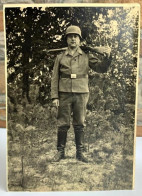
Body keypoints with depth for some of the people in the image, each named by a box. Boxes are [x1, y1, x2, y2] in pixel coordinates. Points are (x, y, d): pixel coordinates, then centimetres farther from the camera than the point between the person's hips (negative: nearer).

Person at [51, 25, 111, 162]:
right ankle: (60, 151, 20)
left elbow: (101, 69, 0)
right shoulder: (60, 57, 7)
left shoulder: (87, 56, 7)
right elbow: (55, 78, 5)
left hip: (81, 95, 0)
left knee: (79, 125, 8)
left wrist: (107, 57, -19)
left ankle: (80, 152, 20)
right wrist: (54, 97, -3)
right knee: (63, 124, 5)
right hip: (65, 95, 0)